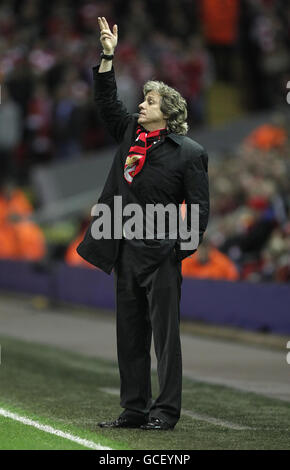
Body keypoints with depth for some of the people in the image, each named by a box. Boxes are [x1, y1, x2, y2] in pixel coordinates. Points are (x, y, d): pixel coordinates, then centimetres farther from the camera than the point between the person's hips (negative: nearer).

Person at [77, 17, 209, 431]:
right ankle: (135, 409, 15)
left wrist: (185, 244, -18)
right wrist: (108, 56, 9)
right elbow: (107, 102, 16)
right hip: (126, 251, 7)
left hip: (161, 254, -6)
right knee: (130, 335, 9)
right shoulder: (131, 134, 12)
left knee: (165, 333, -3)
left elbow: (199, 205, -7)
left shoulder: (188, 152, -4)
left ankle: (166, 411, 0)